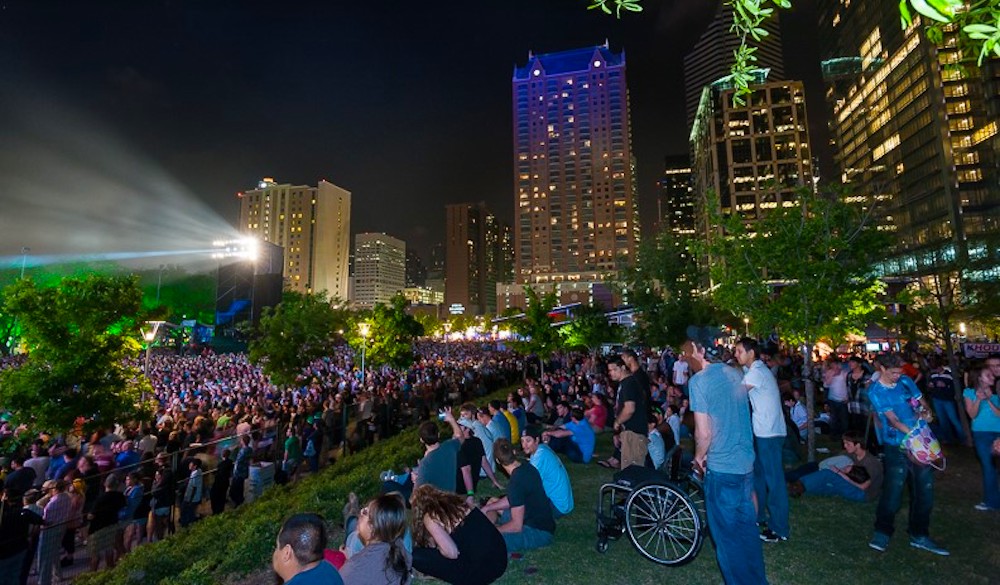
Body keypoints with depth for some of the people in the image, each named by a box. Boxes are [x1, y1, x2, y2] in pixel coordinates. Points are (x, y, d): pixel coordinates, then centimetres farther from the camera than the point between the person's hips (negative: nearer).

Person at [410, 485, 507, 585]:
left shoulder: (430, 517, -9)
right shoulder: (455, 500, 11)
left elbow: (452, 553, -16)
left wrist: (437, 547, 4)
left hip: (480, 571, -8)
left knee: (415, 555, -2)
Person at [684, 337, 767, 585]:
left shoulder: (698, 380, -19)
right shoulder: (733, 372, 3)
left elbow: (703, 432, -20)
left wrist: (699, 457, 0)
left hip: (722, 467, -7)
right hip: (746, 461, 7)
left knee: (727, 534, 10)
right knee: (746, 526, 22)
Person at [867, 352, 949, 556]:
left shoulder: (905, 381, 4)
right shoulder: (875, 391, -10)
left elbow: (922, 402, 11)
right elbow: (893, 420, -16)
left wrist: (925, 411, -11)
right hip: (896, 446, -5)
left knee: (925, 489, 10)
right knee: (893, 490, -4)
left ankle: (919, 535, 28)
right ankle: (882, 533, 15)